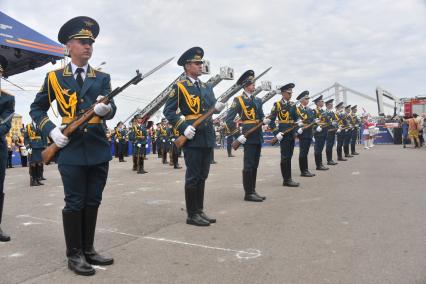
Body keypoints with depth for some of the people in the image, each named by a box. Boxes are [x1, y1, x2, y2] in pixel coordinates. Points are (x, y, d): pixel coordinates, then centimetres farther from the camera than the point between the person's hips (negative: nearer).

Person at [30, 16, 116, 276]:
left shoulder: (102, 78, 7)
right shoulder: (54, 77, 4)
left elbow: (111, 109, -6)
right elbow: (37, 109, 10)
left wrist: (105, 109, -30)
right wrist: (52, 130, -7)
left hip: (99, 149, 3)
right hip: (71, 150, -2)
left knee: (93, 202, 11)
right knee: (74, 204, 2)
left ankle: (89, 249, 25)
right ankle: (74, 255, 14)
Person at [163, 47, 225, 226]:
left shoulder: (207, 87, 18)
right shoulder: (179, 87, -2)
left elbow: (212, 108, 15)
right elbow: (168, 111, -7)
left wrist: (217, 107, -8)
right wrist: (183, 128, -17)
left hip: (207, 137, 7)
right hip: (192, 137, -7)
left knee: (202, 176, 12)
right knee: (192, 176, -3)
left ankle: (200, 211, 21)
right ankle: (192, 214, 7)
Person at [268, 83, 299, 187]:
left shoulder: (293, 104, 14)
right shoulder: (277, 104, -4)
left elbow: (296, 119, 19)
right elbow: (271, 121, -7)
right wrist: (276, 133, -15)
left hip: (292, 133, 7)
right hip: (283, 133, -6)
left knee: (289, 156, 10)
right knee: (285, 157, -6)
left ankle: (288, 178, 17)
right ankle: (286, 180, -1)